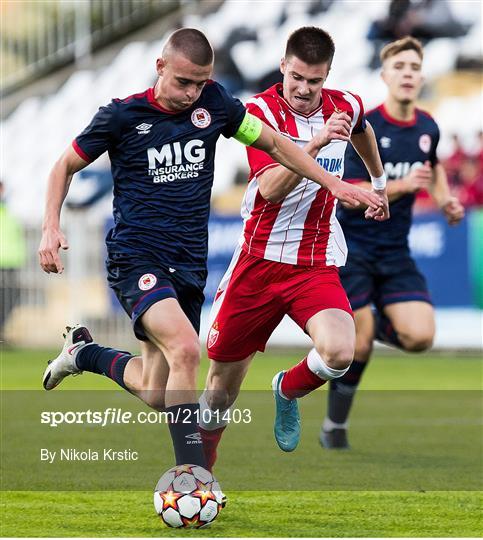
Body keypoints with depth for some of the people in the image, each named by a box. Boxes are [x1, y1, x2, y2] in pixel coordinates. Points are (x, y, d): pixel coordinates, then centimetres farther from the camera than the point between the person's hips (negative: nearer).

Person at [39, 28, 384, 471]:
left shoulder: (214, 103, 2)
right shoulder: (122, 115, -6)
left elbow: (272, 143, 15)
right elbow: (67, 166, 7)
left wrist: (335, 184, 9)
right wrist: (51, 228, -5)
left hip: (189, 265, 5)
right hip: (135, 258, -5)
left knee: (156, 394, 9)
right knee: (185, 348, -30)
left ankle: (84, 352, 39)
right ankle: (192, 476, -27)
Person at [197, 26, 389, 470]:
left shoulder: (346, 106, 2)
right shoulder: (261, 111, -10)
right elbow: (271, 189, -24)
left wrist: (379, 182, 42)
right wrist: (316, 143, -35)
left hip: (318, 266, 2)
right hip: (260, 260, -2)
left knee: (338, 352, -26)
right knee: (223, 381, 5)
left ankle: (288, 391, 8)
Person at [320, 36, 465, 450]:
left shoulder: (428, 128, 4)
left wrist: (445, 199, 11)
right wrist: (402, 186, -29)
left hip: (395, 253, 5)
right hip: (352, 248, -5)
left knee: (420, 337, -13)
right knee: (359, 346, -8)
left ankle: (375, 324, 20)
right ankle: (335, 425, 15)